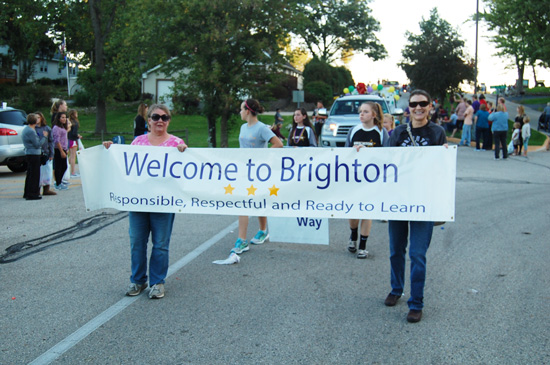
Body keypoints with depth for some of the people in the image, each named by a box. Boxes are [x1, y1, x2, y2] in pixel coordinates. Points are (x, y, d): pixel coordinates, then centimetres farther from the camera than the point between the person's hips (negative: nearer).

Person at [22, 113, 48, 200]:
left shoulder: (26, 129, 14)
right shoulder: (31, 131, -18)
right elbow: (37, 144, -16)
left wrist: (41, 136, 11)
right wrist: (44, 136, -6)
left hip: (28, 154, 10)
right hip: (34, 154, -10)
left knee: (30, 174, 17)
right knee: (34, 175, -5)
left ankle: (27, 193, 24)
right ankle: (32, 194, -2)